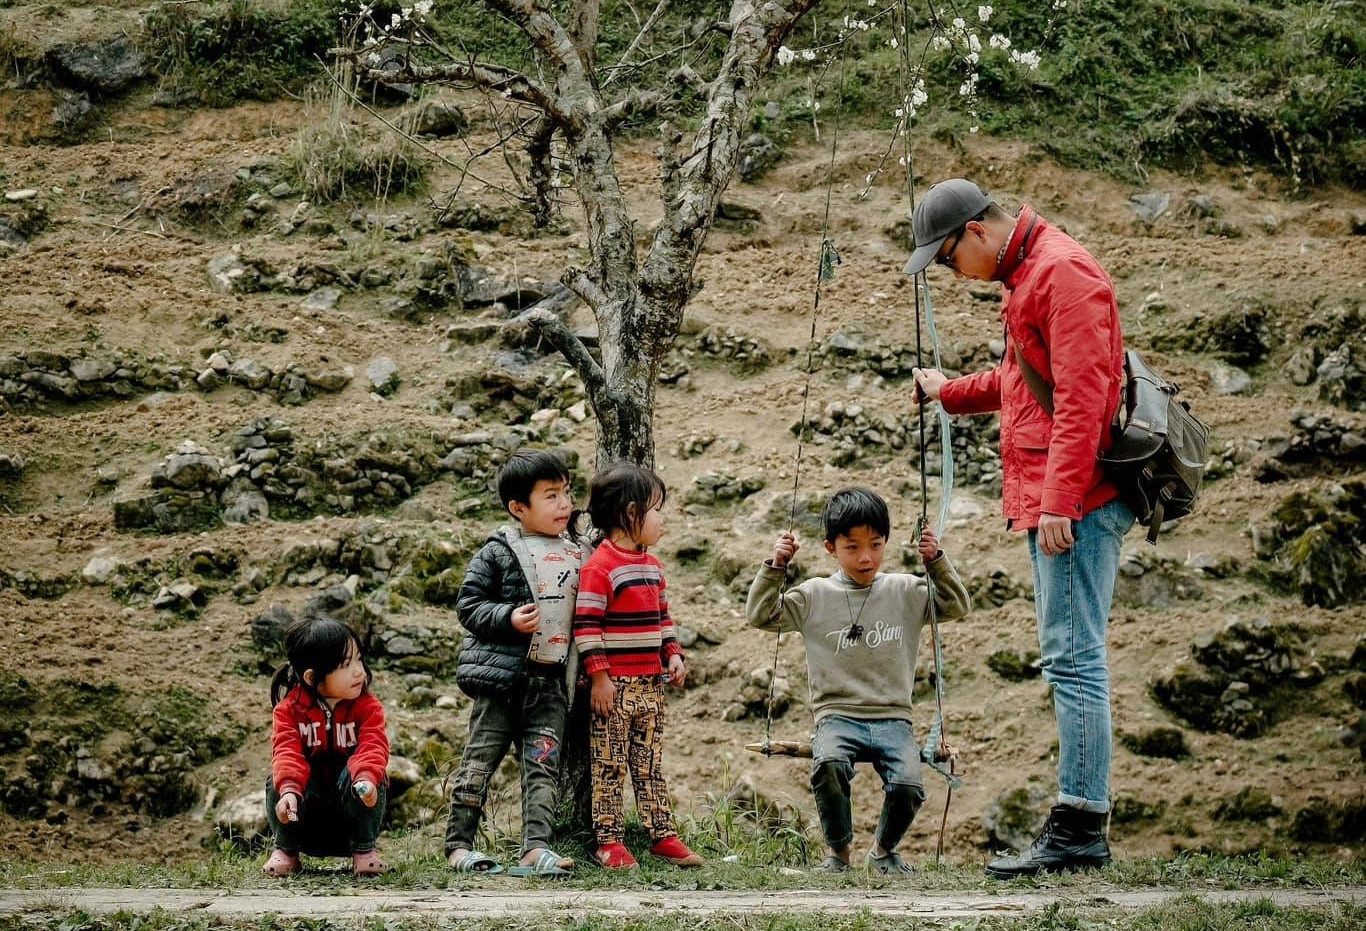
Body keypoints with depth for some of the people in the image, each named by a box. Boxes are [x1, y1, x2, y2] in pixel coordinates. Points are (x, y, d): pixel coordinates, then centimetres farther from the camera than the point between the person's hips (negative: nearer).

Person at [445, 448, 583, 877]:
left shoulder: (575, 555, 12)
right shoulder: (498, 552, -4)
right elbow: (468, 604, -4)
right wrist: (508, 618, -18)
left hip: (550, 681, 5)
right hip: (501, 676, -5)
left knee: (543, 765, -2)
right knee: (480, 761, 0)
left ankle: (535, 848, -4)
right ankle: (458, 844, 6)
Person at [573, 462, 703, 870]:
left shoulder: (652, 566, 13)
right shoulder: (599, 568, -14)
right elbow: (586, 626, -16)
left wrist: (673, 654, 10)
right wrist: (598, 676, -18)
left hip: (650, 683, 8)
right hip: (613, 685, -8)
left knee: (650, 763, 12)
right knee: (609, 765, -1)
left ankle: (662, 834, 16)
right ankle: (609, 841, 2)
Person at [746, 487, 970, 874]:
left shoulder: (906, 592, 12)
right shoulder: (815, 596, 8)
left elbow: (956, 606, 12)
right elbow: (759, 615, 7)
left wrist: (936, 562, 0)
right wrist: (775, 567, -4)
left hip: (892, 718, 1)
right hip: (838, 715, -1)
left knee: (908, 787, -25)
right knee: (829, 763, -36)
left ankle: (884, 849, 11)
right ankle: (839, 850, -7)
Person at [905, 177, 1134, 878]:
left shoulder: (1063, 272, -12)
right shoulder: (1026, 275, 20)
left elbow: (1080, 396, -20)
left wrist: (1060, 502, -23)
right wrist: (949, 393, 41)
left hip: (1075, 502, -11)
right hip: (1051, 501, 11)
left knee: (1073, 658, -11)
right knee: (1071, 661, 10)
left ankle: (1078, 830, -11)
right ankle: (1078, 827, 12)